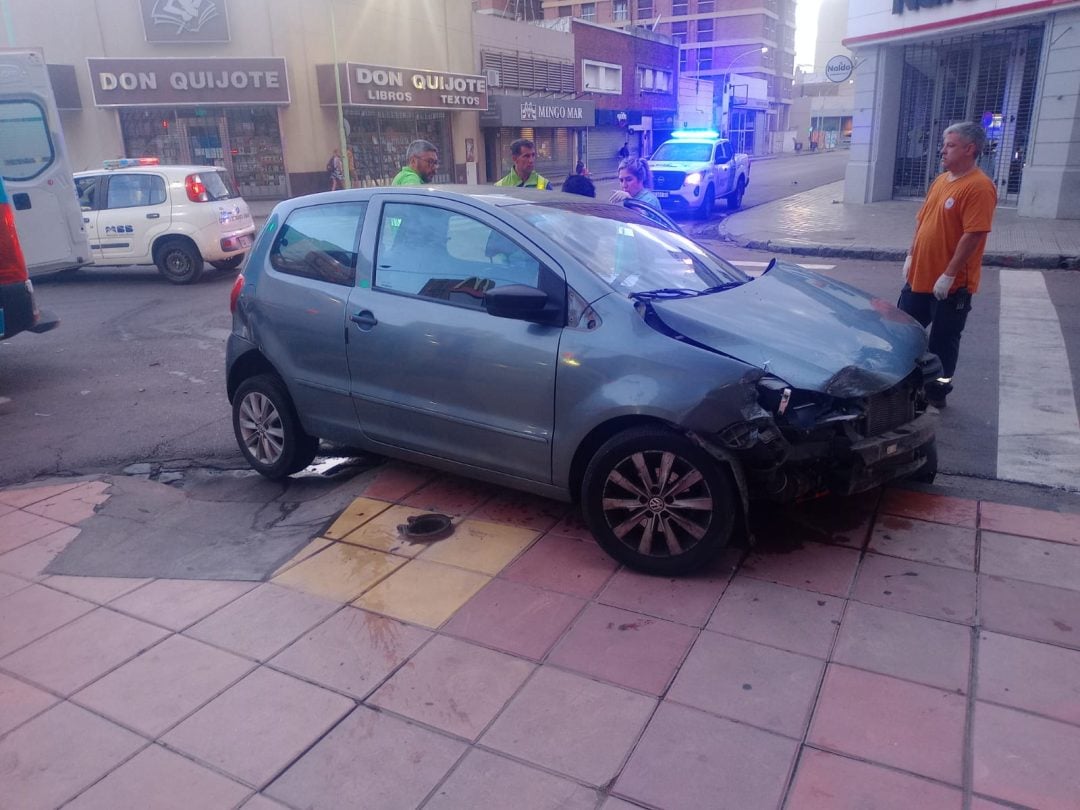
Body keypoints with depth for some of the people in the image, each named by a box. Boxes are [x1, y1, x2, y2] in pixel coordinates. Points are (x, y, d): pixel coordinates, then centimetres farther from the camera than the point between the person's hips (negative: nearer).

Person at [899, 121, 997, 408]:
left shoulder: (979, 187, -17)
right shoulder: (941, 180, 10)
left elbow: (973, 235, -23)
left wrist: (948, 275, -24)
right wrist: (911, 257, 11)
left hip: (951, 284, -8)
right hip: (919, 277, 8)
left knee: (943, 342, 6)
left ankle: (937, 391, 20)